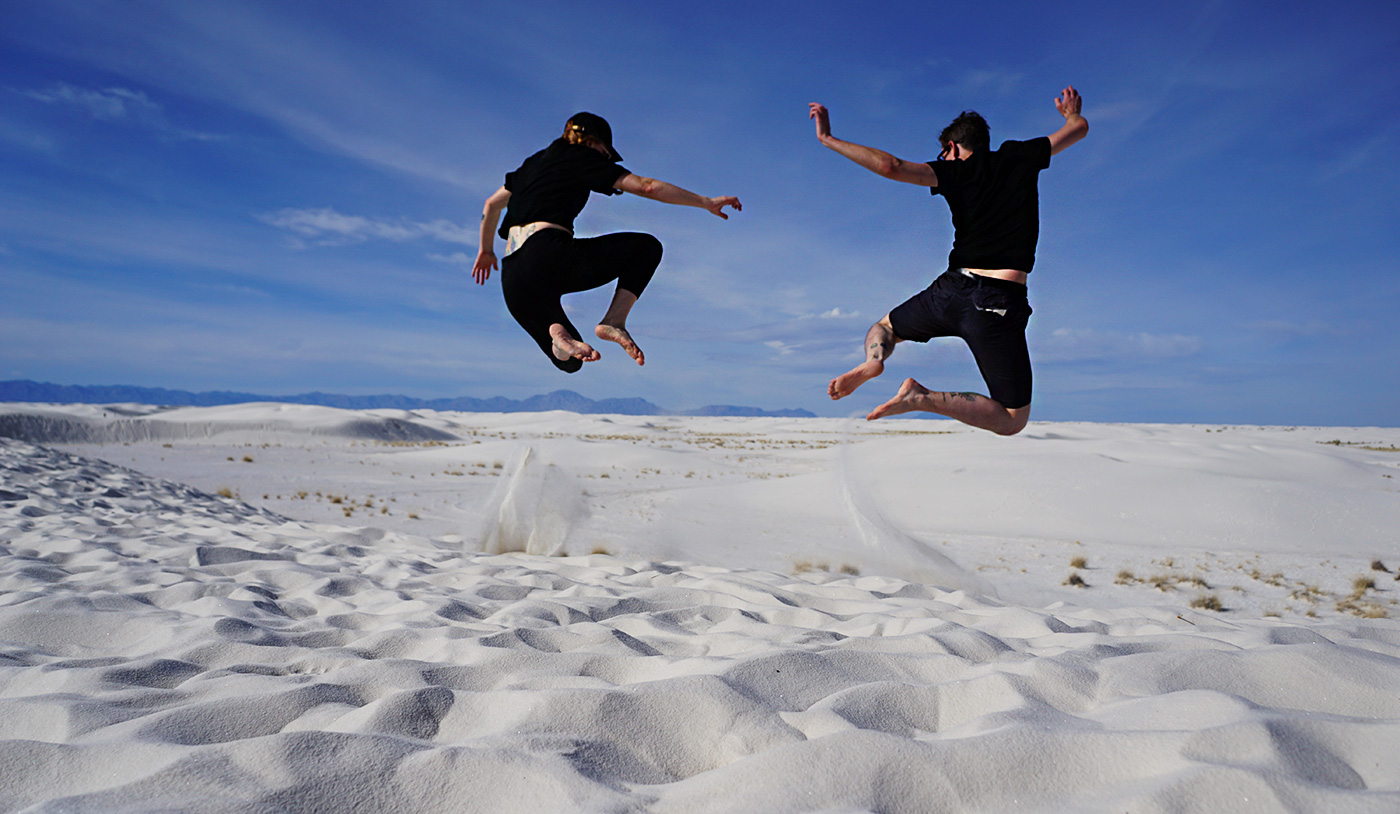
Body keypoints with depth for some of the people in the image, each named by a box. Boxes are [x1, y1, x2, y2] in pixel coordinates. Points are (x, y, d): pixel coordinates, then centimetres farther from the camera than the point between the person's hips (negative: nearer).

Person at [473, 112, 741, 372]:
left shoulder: (535, 162, 28)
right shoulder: (583, 158, 9)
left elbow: (491, 205, 37)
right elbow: (646, 186, 2)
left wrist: (486, 249, 51)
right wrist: (706, 202, 6)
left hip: (513, 281, 7)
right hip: (550, 257, -7)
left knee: (570, 361, 23)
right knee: (647, 247, 10)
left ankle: (556, 331, -13)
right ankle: (614, 321, -9)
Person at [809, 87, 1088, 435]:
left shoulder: (954, 170, 7)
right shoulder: (1020, 158, 14)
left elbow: (891, 166, -8)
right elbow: (1079, 128, 29)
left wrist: (828, 139, -1)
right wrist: (1071, 111, 52)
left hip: (951, 289, 1)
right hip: (1000, 302, -1)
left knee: (884, 327, 31)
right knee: (1012, 420, 5)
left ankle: (872, 361, -5)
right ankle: (922, 397, -15)